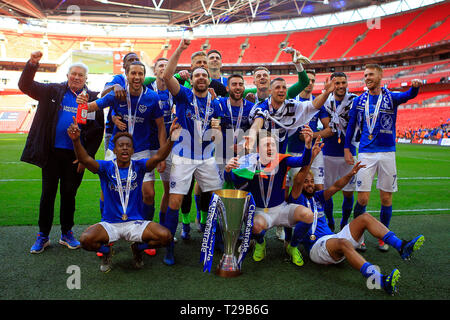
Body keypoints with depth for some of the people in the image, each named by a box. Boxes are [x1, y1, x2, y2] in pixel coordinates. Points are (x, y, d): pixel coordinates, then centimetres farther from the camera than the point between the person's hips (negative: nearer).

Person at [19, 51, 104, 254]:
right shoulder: (53, 91, 5)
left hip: (75, 155, 0)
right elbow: (25, 86, 3)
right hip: (52, 153, 1)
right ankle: (43, 236, 21)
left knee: (69, 194, 10)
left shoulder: (93, 99, 1)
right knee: (48, 193, 8)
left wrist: (87, 156, -6)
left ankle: (66, 233, 26)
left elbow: (98, 130, 0)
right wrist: (32, 64, -13)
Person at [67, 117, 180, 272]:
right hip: (110, 223, 0)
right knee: (86, 239, -28)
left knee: (165, 236, -22)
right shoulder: (106, 167, -3)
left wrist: (171, 138, -36)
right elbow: (85, 160, -21)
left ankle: (137, 249, 12)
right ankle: (106, 251, 10)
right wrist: (76, 141, -41)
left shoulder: (138, 166, -1)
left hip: (136, 222, 1)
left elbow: (158, 157, -19)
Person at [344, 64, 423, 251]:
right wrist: (346, 148, 5)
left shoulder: (391, 98, 3)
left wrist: (415, 87, -40)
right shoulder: (359, 101, 8)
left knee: (386, 199, 5)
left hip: (387, 153, 0)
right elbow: (351, 125, 12)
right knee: (362, 199, -5)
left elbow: (408, 95, -17)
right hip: (366, 153, 0)